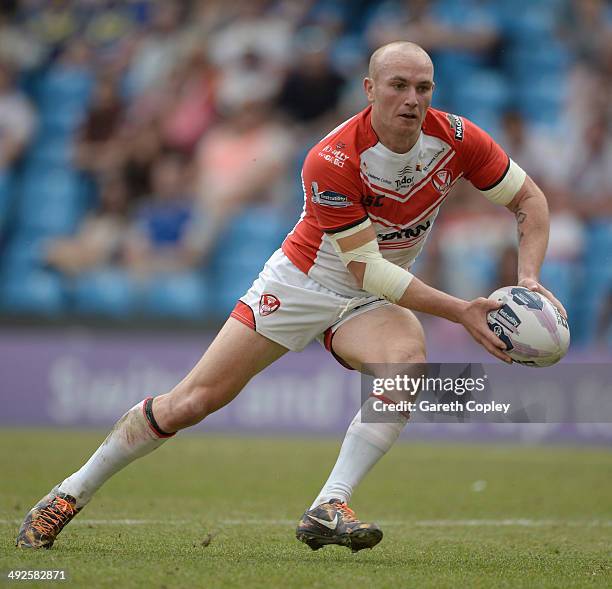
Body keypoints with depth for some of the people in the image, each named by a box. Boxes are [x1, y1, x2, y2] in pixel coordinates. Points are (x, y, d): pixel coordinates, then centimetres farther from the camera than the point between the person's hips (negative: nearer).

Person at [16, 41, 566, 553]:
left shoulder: (455, 138, -16)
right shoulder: (331, 161, -30)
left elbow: (530, 199, -3)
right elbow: (367, 268, -28)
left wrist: (527, 277, -20)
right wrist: (461, 311, -32)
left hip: (376, 299, 3)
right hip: (304, 280, -3)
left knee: (409, 359, -33)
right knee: (192, 401, -5)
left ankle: (329, 507, -30)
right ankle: (73, 493, 13)